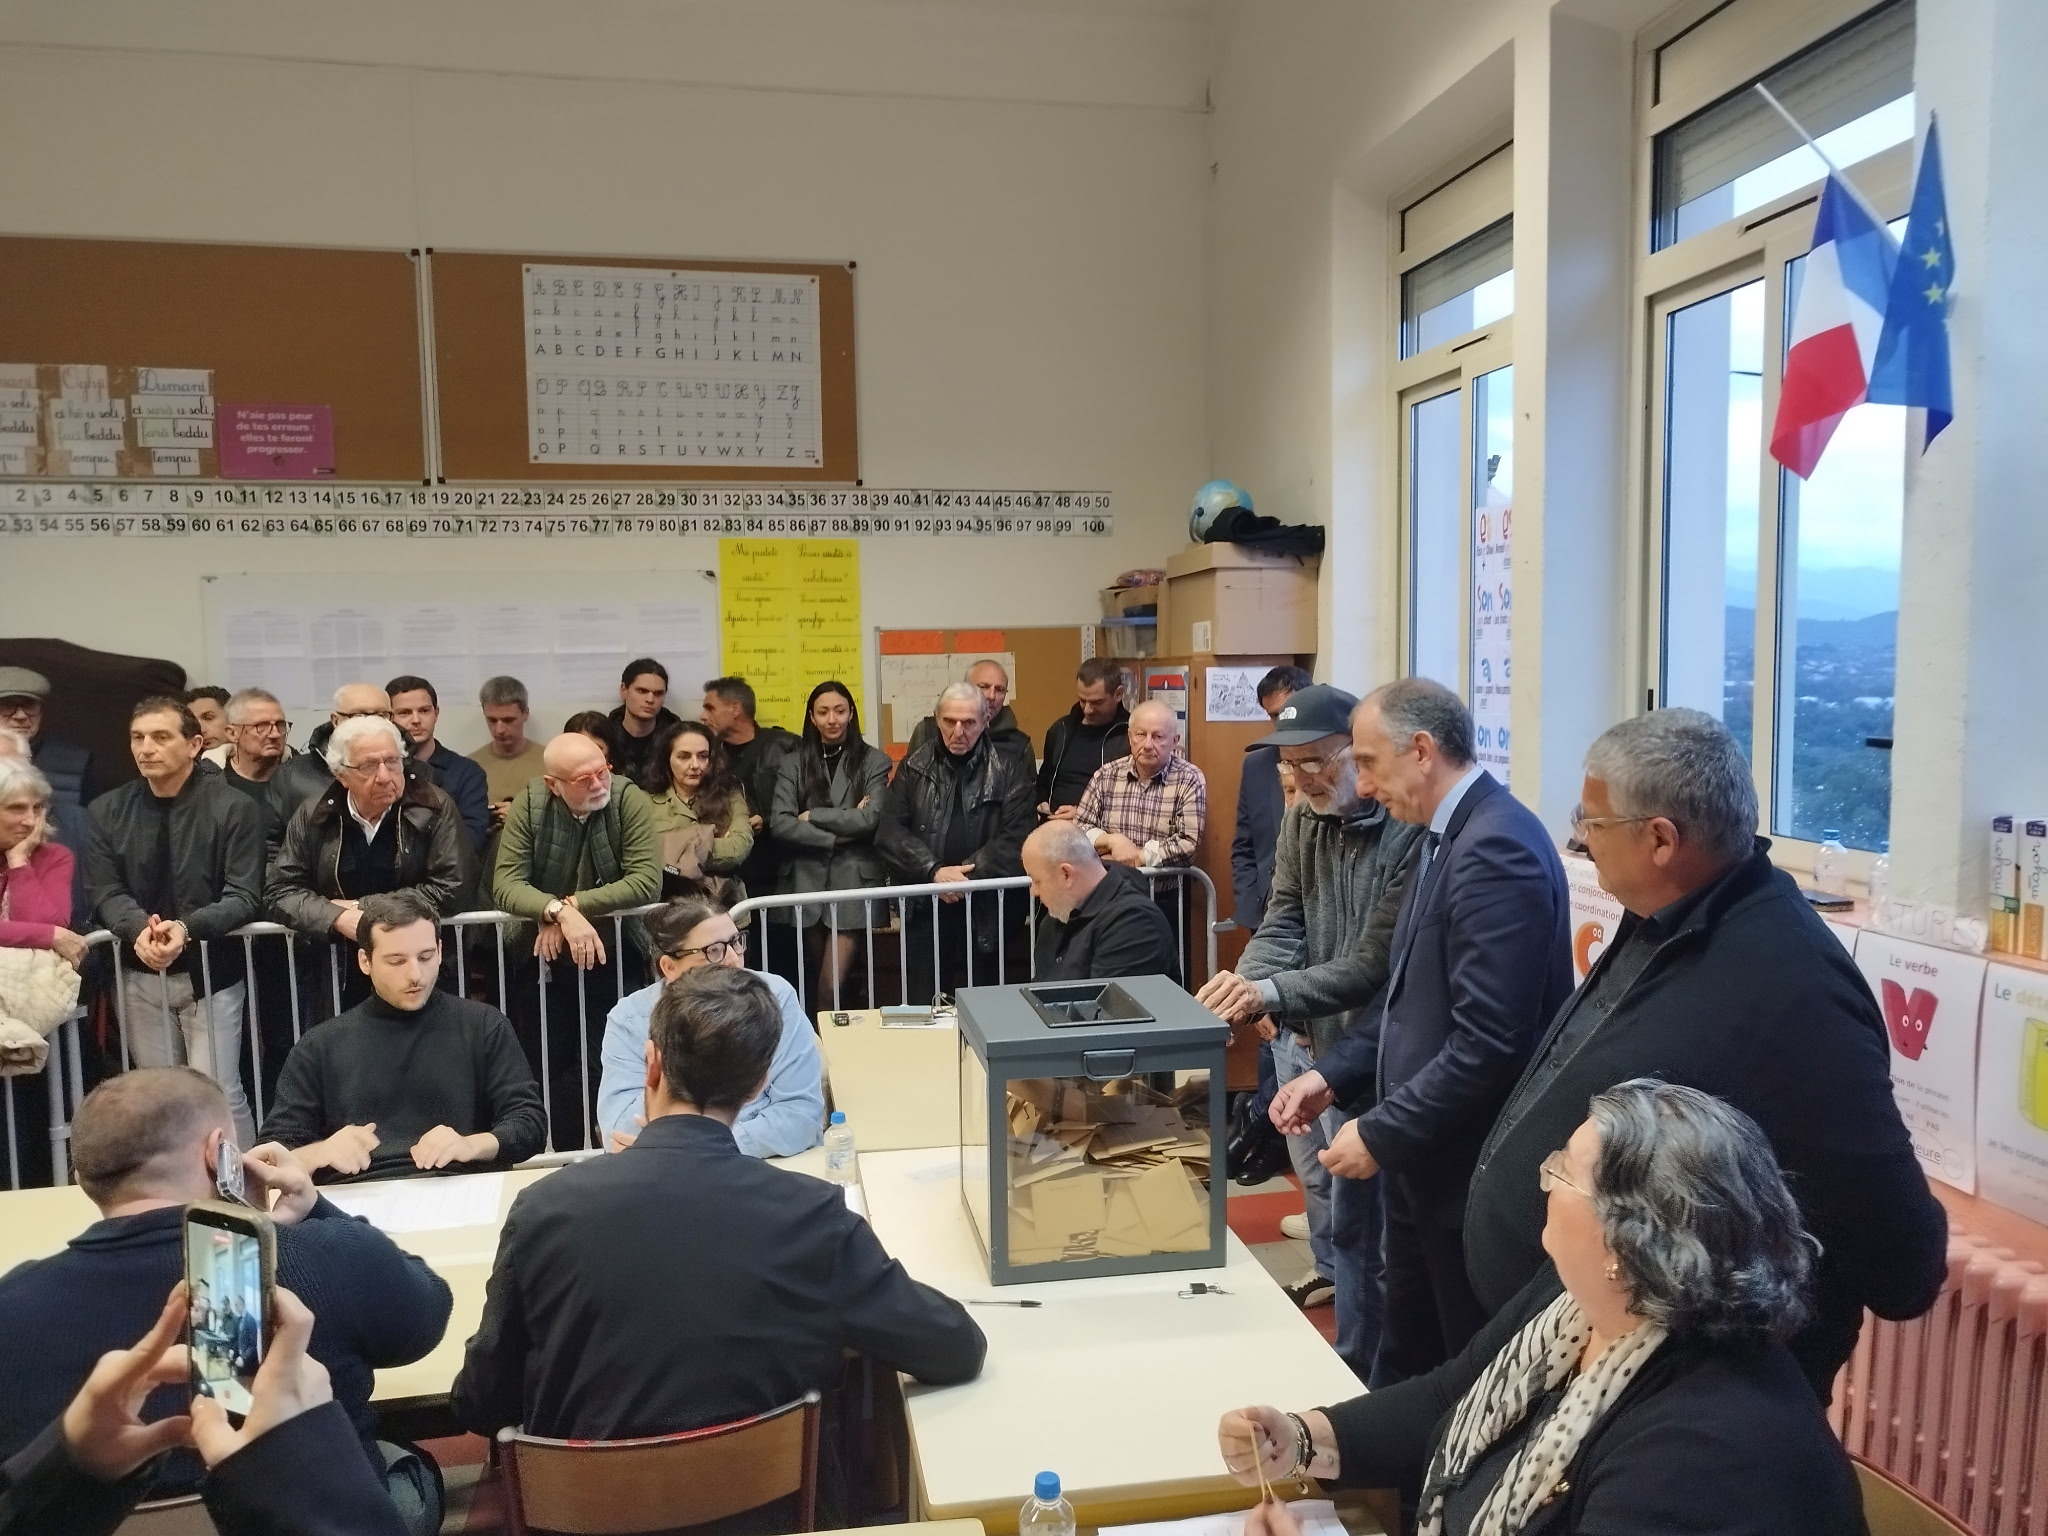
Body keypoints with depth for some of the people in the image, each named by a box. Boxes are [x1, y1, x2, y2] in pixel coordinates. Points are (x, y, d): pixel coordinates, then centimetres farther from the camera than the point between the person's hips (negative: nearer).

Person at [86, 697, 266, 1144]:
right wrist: (137, 928, -22)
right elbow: (104, 891, 0)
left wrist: (187, 928, -29)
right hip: (139, 976, 4)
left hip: (211, 972, -4)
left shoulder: (233, 808, -8)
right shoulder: (108, 810, 5)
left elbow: (244, 897, -12)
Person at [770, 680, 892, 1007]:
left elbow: (871, 818, -9)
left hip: (854, 878, -2)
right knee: (817, 976, 11)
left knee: (831, 984, -8)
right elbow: (779, 824, -4)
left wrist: (812, 815, -7)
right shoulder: (793, 763, 7)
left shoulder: (873, 760, 4)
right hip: (806, 879, 2)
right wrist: (837, 835, -10)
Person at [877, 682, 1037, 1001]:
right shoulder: (913, 769, 8)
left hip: (984, 913, -1)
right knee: (920, 1008, 4)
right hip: (924, 909, 1)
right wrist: (934, 871, -14)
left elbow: (1016, 838, -6)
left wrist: (968, 875, -16)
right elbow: (889, 833, 0)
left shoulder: (1008, 771, 3)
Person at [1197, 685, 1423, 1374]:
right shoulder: (1301, 818, 2)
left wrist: (1271, 992, -33)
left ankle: (1356, 1366, 20)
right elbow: (1281, 924, -1)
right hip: (1299, 1036, 7)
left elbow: (1371, 965, -24)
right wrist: (1243, 984, -21)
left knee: (1354, 1213, 3)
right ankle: (1331, 1271, 51)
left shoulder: (1408, 832, -23)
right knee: (1316, 1181, 26)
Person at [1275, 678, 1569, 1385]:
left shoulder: (1496, 849, -22)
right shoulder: (1449, 836, 9)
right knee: (1405, 1367, 21)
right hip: (1426, 1161, 9)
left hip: (1471, 1172, -9)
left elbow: (1489, 1042, -27)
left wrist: (1381, 1136, -19)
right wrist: (1335, 1073, 5)